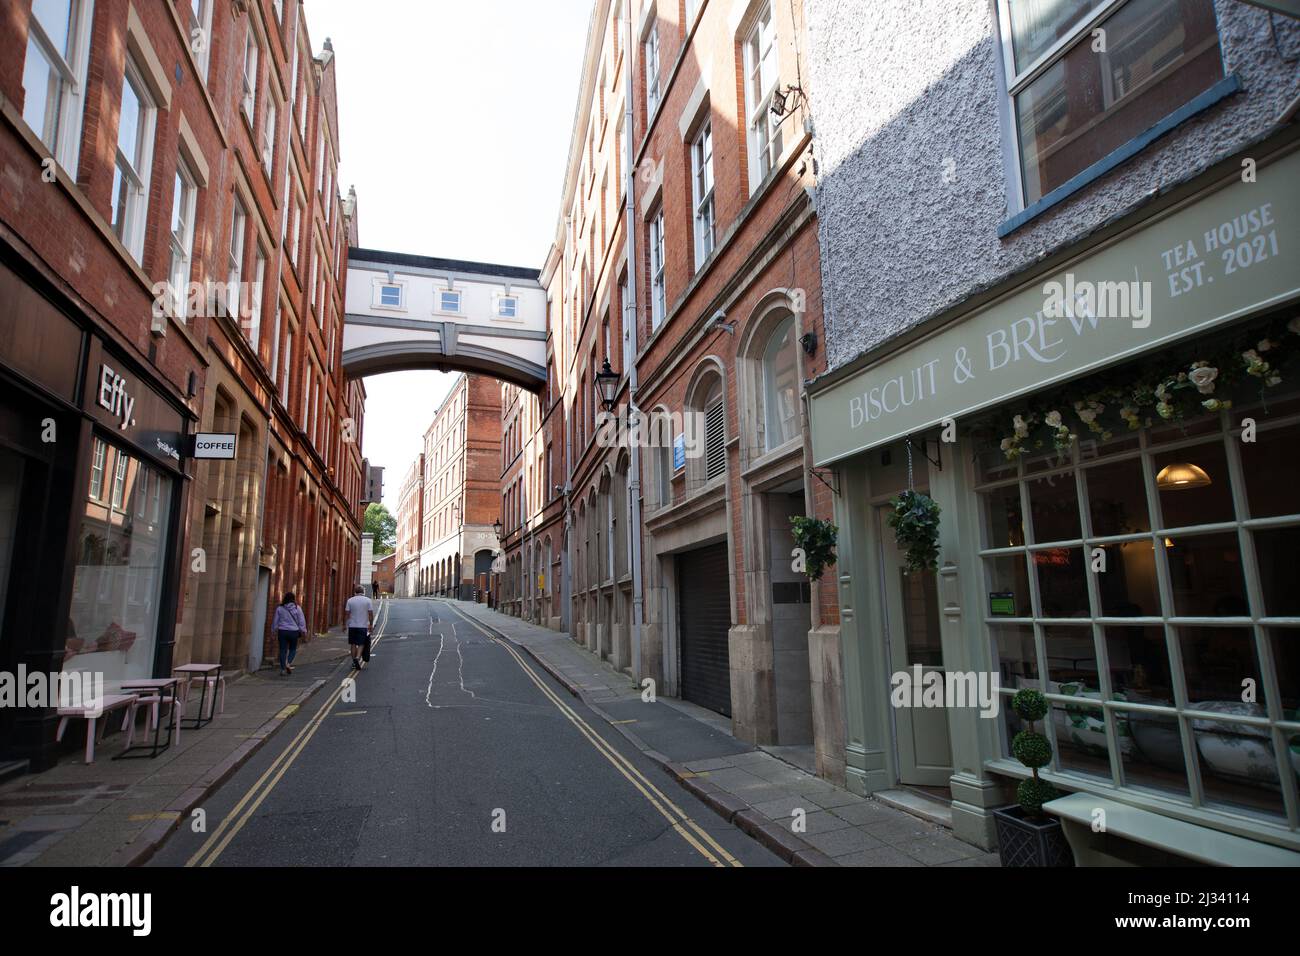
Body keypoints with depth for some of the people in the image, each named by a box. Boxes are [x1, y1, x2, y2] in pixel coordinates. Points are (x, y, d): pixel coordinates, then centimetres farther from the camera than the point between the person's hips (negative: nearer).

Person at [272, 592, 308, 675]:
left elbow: (275, 621, 6)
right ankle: (288, 663, -9)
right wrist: (303, 631, 9)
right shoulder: (297, 608, -5)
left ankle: (283, 669, 5)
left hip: (282, 631, 1)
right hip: (293, 632, -1)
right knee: (293, 649, 13)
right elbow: (302, 621, -2)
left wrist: (274, 630, 20)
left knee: (283, 650, 6)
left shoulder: (279, 608, -1)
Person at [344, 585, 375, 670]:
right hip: (363, 626, -1)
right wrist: (371, 624, 6)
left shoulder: (350, 600, 0)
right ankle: (357, 658, -19)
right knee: (361, 644, 3)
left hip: (352, 625, 1)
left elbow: (347, 613, -2)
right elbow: (371, 614, -4)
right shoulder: (368, 600, -2)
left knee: (353, 644, 11)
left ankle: (354, 663, 15)